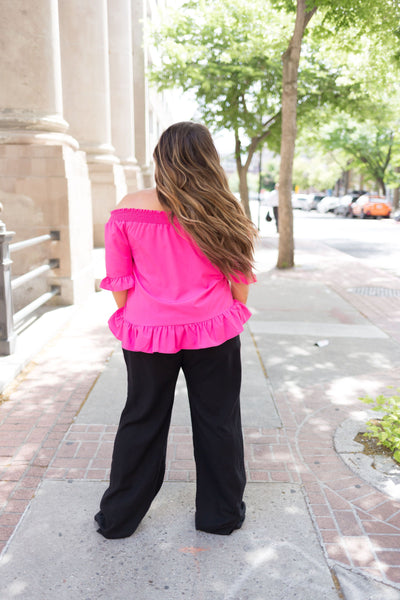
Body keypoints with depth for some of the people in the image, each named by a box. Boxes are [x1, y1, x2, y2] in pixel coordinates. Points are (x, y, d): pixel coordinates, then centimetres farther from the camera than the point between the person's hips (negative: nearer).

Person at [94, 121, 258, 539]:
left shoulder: (129, 210, -8)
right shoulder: (223, 212, -6)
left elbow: (119, 283, -2)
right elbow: (240, 281, 2)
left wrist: (131, 324, 12)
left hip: (148, 333, 1)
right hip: (214, 333, 0)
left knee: (142, 421, 15)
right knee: (217, 421, 14)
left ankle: (118, 518, 30)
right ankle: (221, 514, 31)